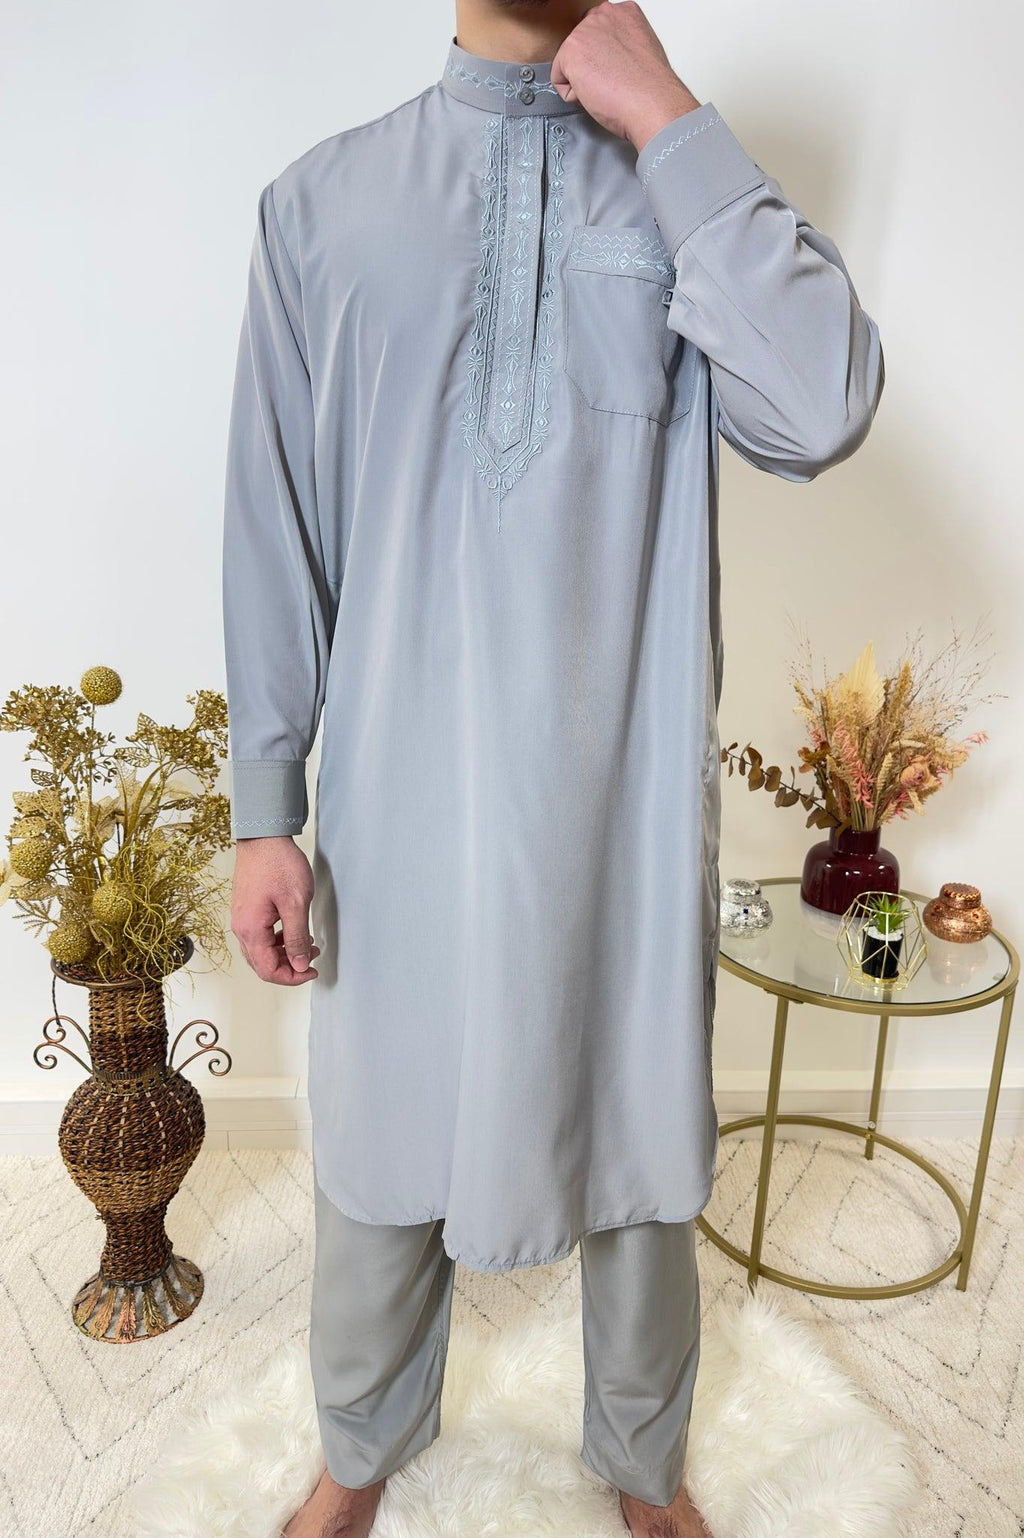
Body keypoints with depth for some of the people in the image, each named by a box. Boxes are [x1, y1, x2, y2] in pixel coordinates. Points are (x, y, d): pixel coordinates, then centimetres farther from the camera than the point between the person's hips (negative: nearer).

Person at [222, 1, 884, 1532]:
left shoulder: (692, 184, 4)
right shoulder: (321, 199, 4)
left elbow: (819, 412, -16)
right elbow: (275, 526, 1)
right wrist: (265, 809, 0)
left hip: (625, 795, 1)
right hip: (401, 795, 1)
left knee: (643, 1145, 17)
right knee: (384, 1141, 17)